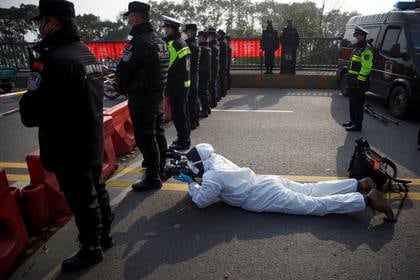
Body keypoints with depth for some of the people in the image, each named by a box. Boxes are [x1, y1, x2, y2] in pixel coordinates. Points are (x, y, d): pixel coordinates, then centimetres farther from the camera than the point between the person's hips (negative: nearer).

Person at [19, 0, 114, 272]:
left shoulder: (52, 59, -23)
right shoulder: (87, 53, 8)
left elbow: (31, 113, -23)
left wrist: (28, 110, -2)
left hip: (69, 150, -9)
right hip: (93, 142, 9)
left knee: (82, 200, 7)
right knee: (97, 190, 21)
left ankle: (91, 249, 26)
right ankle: (104, 235, 40)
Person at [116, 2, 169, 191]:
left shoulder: (138, 42, -18)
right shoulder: (159, 40, 11)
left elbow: (123, 70, -15)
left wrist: (123, 88, 3)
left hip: (141, 98, -9)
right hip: (158, 95, 9)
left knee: (145, 139, -1)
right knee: (158, 134, 19)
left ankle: (152, 178, 7)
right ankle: (162, 166, 34)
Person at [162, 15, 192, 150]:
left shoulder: (172, 44, -16)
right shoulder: (183, 43, 15)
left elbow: (166, 67, -18)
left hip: (176, 85, -10)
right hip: (185, 83, 10)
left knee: (178, 114, -3)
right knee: (183, 112, 16)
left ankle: (183, 142, 3)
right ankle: (185, 138, 28)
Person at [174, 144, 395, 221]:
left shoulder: (212, 176, -17)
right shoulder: (217, 160, 8)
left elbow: (201, 201, -9)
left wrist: (191, 184, 4)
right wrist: (190, 177, 21)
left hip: (270, 198, -8)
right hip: (270, 183, 8)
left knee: (317, 205, -4)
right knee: (313, 191, 16)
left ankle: (367, 200, -4)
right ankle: (360, 184, 19)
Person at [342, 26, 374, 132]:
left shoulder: (366, 50, -14)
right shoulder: (357, 47, 18)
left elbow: (366, 67, -21)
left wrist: (359, 80, -24)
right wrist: (349, 76, 22)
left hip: (359, 83, -10)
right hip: (353, 81, 10)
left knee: (358, 104, -5)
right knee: (352, 102, 17)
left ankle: (357, 125, 1)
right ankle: (353, 121, 29)